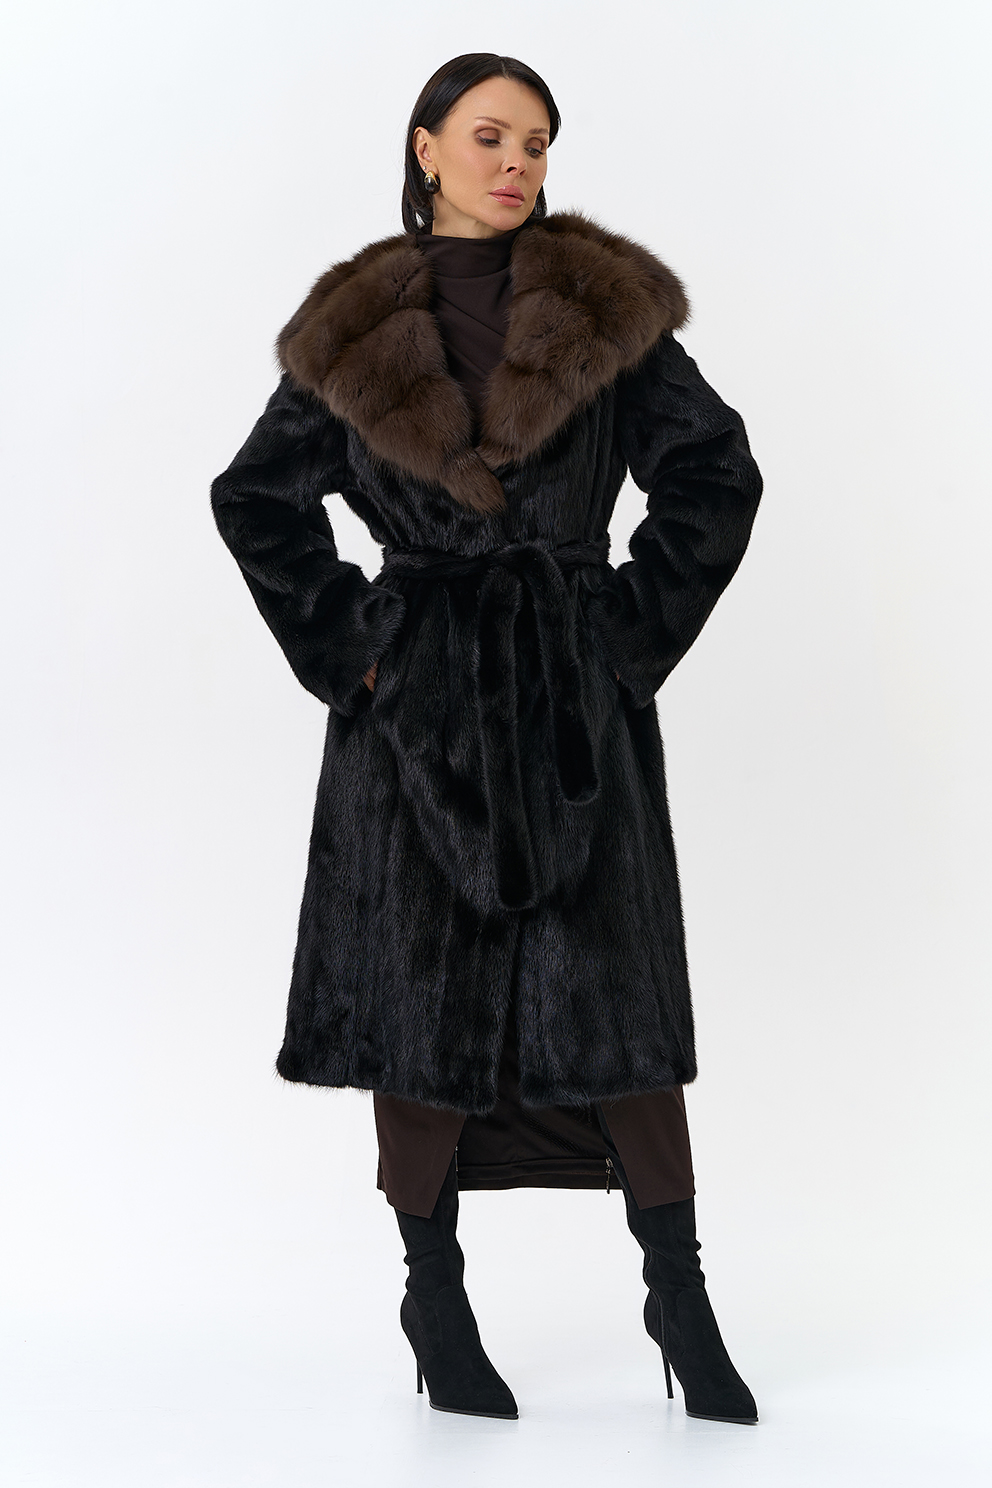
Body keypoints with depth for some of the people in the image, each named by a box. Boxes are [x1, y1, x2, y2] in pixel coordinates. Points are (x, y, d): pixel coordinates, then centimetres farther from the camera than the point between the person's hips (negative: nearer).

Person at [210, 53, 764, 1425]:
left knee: (613, 987, -2)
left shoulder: (608, 307, 3)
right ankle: (434, 1297, 18)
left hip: (577, 695, 0)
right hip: (417, 702, 1)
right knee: (421, 985, 4)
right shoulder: (358, 329, 5)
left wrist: (635, 625, -2)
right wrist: (342, 637, 4)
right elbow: (257, 498, 13)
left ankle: (679, 1298, 10)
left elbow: (715, 477, 3)